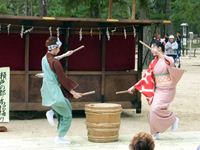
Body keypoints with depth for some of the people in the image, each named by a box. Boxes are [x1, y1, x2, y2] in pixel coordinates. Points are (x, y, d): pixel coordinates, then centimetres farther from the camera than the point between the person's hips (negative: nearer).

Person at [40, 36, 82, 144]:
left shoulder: (44, 58, 4)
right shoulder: (55, 62, -20)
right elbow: (62, 79, -18)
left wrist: (66, 55, 38)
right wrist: (73, 93, -11)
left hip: (47, 90, 9)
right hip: (54, 91, -9)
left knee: (67, 106, 26)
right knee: (67, 115, 5)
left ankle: (52, 112, 8)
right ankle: (60, 138, 8)